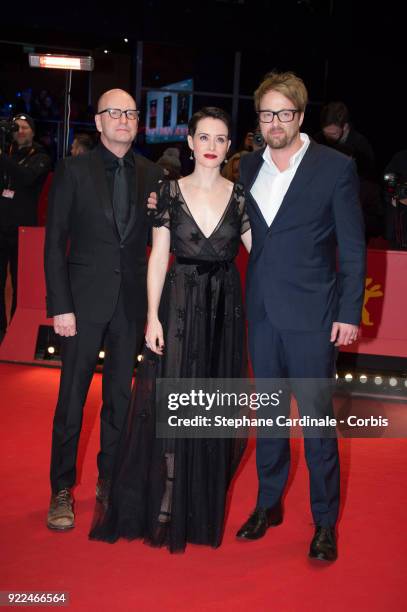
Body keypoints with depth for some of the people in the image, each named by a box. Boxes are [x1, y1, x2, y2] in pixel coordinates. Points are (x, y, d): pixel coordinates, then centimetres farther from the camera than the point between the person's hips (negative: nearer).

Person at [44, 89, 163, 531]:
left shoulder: (151, 175, 7)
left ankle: (109, 480, 27)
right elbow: (55, 242, -5)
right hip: (85, 299, -3)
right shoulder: (73, 171, -3)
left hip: (132, 301, 3)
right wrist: (60, 305, -11)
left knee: (120, 395, 12)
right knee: (72, 399, 2)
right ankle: (61, 490, 15)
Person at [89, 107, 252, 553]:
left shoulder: (239, 196, 3)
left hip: (223, 310, 1)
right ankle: (166, 498, 12)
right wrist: (153, 316, -8)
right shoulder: (170, 192, 1)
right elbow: (158, 258, -1)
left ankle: (203, 504, 23)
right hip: (178, 305, -1)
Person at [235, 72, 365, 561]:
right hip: (262, 311, 5)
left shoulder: (335, 168, -6)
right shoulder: (248, 167, 8)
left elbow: (352, 246, -5)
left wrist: (349, 312, -10)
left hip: (311, 316, -4)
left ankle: (325, 521, 16)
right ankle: (268, 503, 30)